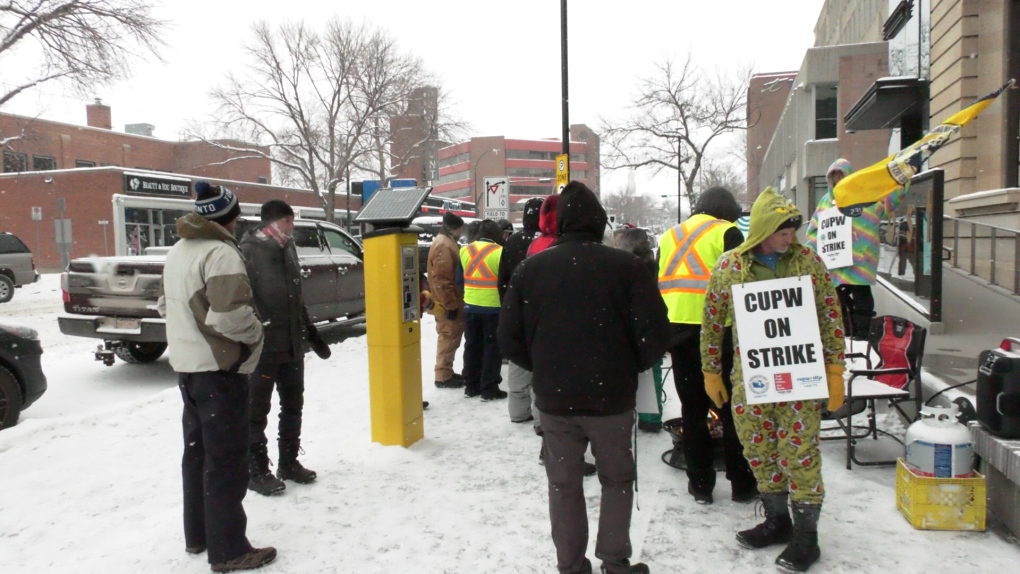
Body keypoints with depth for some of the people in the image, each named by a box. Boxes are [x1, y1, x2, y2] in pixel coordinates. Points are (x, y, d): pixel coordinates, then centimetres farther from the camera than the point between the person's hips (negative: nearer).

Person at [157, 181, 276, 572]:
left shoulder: (178, 252, 12)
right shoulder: (221, 253, -19)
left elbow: (166, 304, 21)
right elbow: (230, 315, -27)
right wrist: (255, 334, -11)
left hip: (187, 364, 9)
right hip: (219, 367, -9)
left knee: (197, 450, 18)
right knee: (226, 459, -2)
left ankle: (197, 533, 30)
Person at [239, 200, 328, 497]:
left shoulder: (287, 250, 14)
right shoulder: (249, 252, -10)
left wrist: (312, 335, 20)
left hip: (292, 346, 8)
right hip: (262, 348, -8)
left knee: (293, 406, 15)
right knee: (257, 411, 3)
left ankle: (289, 462, 29)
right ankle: (257, 471, 14)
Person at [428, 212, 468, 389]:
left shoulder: (447, 243, 15)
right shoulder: (444, 246, -19)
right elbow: (441, 279, -25)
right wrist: (450, 304, -23)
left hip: (451, 301, 10)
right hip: (448, 303, -10)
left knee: (451, 338, 16)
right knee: (448, 338, -4)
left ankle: (447, 372, 25)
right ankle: (443, 376, 4)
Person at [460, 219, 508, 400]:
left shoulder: (464, 251, 4)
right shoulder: (499, 252, -13)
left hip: (470, 306, 5)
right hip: (493, 308, -5)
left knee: (472, 346, 15)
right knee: (492, 347, 4)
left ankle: (471, 386, 21)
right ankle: (489, 388, 7)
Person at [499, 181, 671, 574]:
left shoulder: (529, 268, -4)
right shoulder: (627, 266, -9)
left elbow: (509, 340, -3)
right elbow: (654, 333, -11)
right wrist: (631, 368, 8)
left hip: (554, 399, 1)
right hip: (612, 396, -1)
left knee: (564, 485, 17)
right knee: (617, 479, 20)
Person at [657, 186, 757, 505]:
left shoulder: (670, 236, 17)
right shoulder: (726, 232, 0)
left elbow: (657, 285, 16)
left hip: (676, 329, 5)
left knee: (692, 409, 12)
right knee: (731, 407, 7)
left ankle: (700, 484, 18)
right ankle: (742, 484, 15)